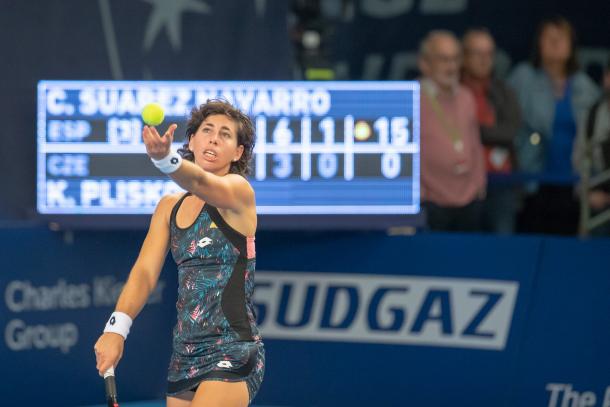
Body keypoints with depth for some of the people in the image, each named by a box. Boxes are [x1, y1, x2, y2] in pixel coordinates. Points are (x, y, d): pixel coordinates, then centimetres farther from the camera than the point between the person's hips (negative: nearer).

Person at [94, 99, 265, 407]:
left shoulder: (238, 190, -6)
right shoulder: (170, 207, 13)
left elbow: (199, 181, -28)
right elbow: (145, 271, 4)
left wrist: (164, 158, -50)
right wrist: (116, 327, -11)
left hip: (233, 353, -7)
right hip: (185, 355, 7)